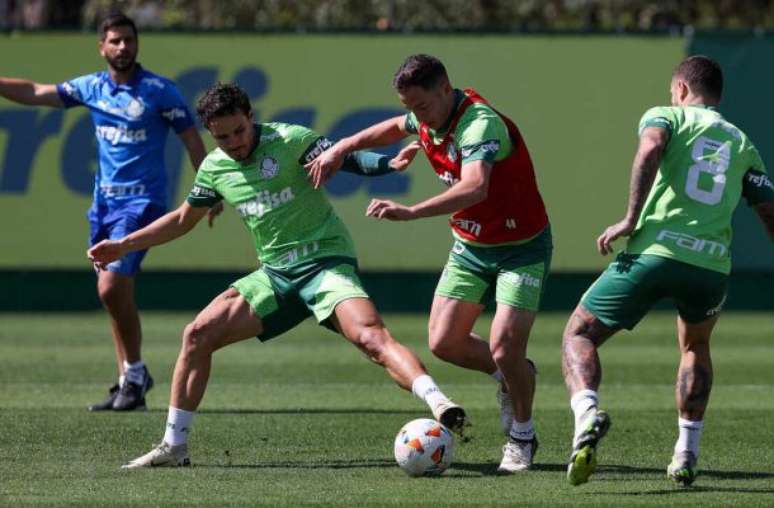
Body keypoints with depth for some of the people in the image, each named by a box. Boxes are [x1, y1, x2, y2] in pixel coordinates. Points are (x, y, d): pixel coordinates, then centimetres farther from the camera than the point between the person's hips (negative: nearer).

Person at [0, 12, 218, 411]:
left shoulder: (159, 91, -7)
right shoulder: (92, 87, 8)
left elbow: (192, 141, -4)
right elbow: (35, 93, 11)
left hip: (141, 201, -6)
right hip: (105, 200, 6)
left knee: (112, 287, -18)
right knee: (114, 293, 5)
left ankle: (135, 373, -4)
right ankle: (128, 383, 11)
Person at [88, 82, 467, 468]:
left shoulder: (289, 140, -10)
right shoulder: (214, 167, 8)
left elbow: (348, 159, -16)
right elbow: (184, 219, 24)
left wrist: (389, 163, -37)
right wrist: (124, 245, 23)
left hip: (326, 261, -6)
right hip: (275, 274, 6)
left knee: (370, 337, -31)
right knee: (198, 335, -1)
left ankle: (439, 404, -44)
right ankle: (173, 447, 8)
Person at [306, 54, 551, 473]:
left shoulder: (481, 123, -31)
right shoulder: (426, 118, -4)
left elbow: (475, 188, -49)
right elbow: (395, 128, 23)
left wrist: (411, 213, -57)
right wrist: (342, 148, 12)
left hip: (521, 246, -8)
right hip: (469, 245, 8)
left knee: (504, 348, -16)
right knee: (443, 343, -1)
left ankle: (522, 438, 11)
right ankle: (510, 376, 29)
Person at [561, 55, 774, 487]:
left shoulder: (665, 116, 13)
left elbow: (651, 147, -11)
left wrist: (630, 219, -11)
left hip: (653, 251, -3)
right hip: (713, 264, 3)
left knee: (579, 334, 11)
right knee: (696, 347, 33)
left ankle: (587, 414, -19)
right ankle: (686, 455, 23)